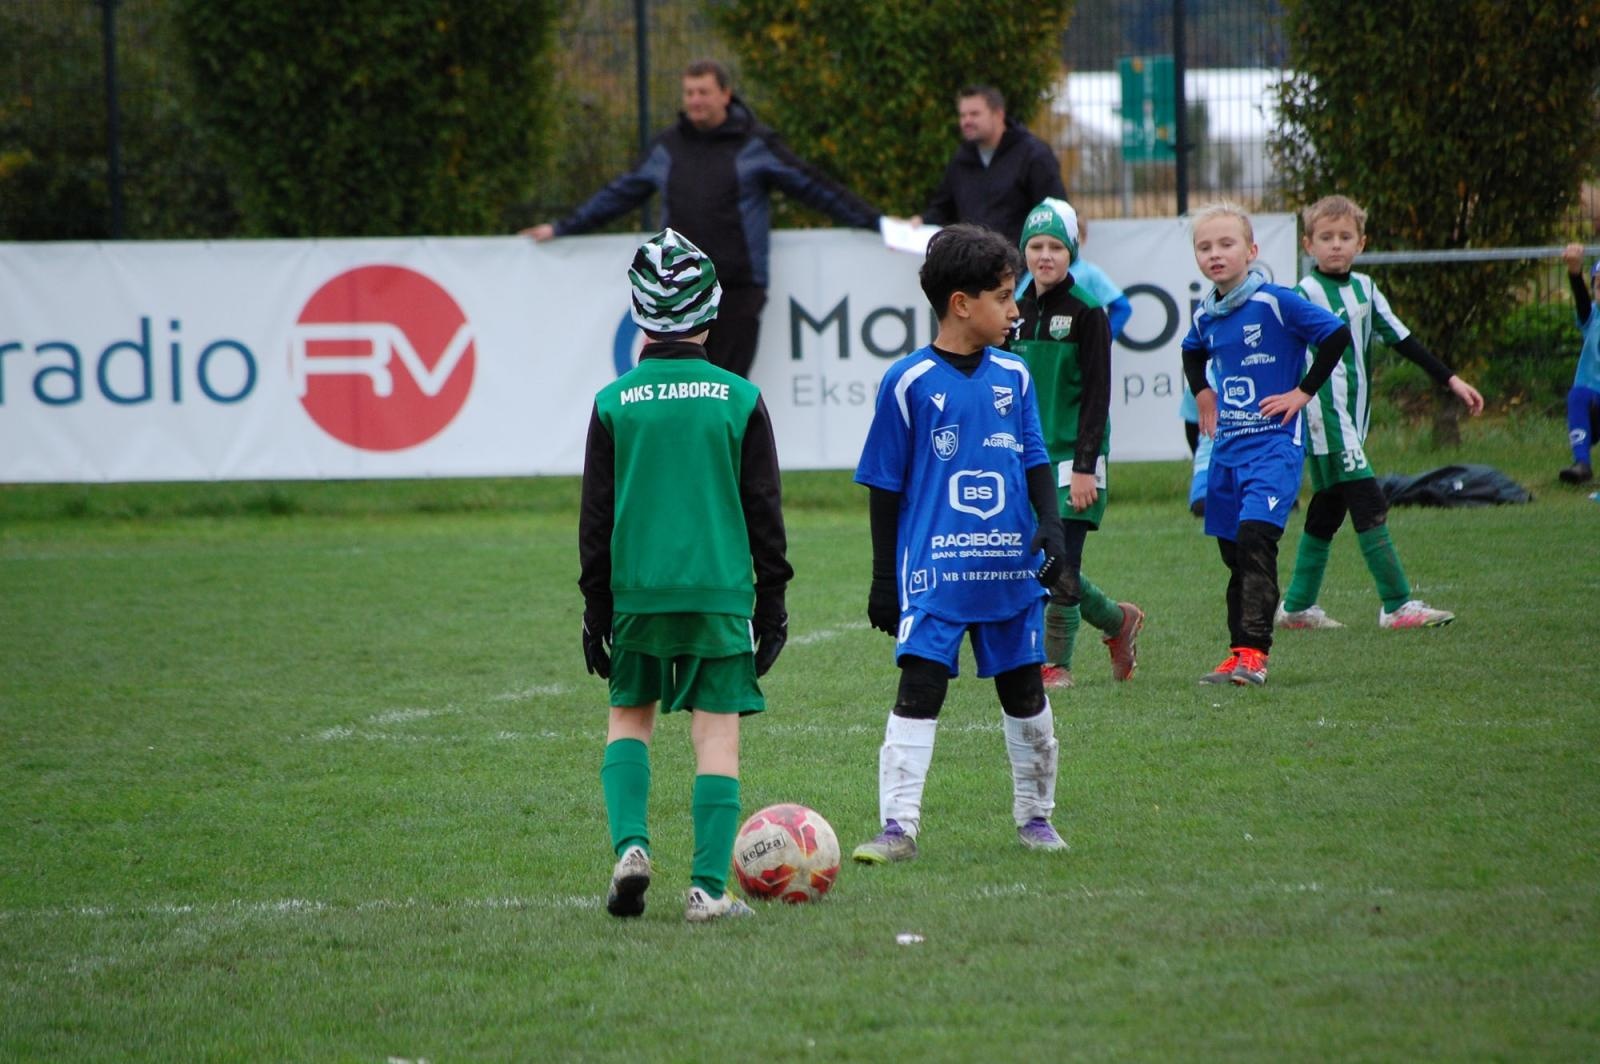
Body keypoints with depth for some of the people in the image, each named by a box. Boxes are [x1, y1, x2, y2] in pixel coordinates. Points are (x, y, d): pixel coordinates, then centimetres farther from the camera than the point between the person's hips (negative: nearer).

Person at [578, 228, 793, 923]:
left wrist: (596, 608, 11)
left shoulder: (614, 404, -1)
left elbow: (595, 519, 4)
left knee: (629, 718, 18)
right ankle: (709, 888, -3)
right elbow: (765, 511, 2)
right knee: (717, 736, 2)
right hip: (720, 591, -1)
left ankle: (630, 844, -3)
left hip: (636, 591, 1)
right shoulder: (739, 401, -2)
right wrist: (772, 601, 10)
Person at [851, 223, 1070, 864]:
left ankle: (1035, 816, 26)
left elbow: (1035, 461, 14)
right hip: (934, 570, -4)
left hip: (1011, 569, 4)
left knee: (1025, 693, 12)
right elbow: (884, 486, -1)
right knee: (918, 690, -11)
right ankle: (898, 827, -10)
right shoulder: (909, 382, -6)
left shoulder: (1014, 376, 6)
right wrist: (884, 579, 0)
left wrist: (1050, 525, -4)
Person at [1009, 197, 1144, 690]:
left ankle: (1057, 663, 4)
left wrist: (1086, 467, -16)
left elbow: (1097, 396, -10)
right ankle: (1118, 620, 27)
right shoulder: (1018, 312, 10)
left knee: (1060, 569, -8)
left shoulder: (1087, 311, -7)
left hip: (1071, 456, -6)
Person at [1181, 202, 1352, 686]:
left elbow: (1337, 335, -11)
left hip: (1274, 443, -7)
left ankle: (1253, 652, -22)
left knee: (1255, 537, -19)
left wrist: (1303, 392, -9)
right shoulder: (1205, 314, 9)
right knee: (1234, 552, 8)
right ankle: (1239, 655, 13)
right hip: (1227, 446, 7)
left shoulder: (1275, 302, -11)